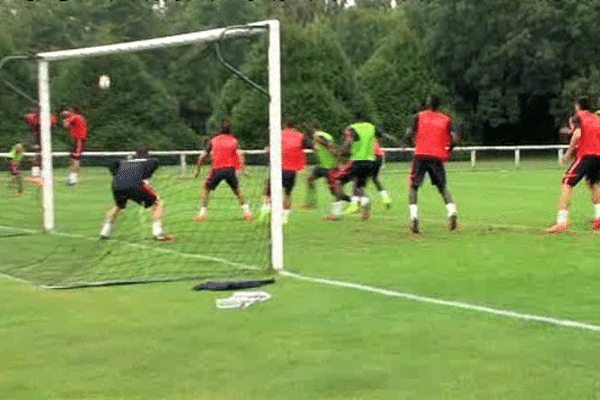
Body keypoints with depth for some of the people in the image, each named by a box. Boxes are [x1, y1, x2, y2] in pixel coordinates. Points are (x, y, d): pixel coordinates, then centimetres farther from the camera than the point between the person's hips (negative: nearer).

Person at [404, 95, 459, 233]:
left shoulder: (419, 116, 8)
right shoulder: (446, 119, 12)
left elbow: (409, 135, -4)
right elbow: (454, 139, -1)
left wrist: (412, 143, 15)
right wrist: (448, 151, 16)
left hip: (420, 155, -2)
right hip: (438, 157, 2)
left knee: (413, 187, 8)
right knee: (443, 187, 16)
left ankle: (414, 215, -13)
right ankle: (452, 211, -9)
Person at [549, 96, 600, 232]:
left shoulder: (578, 118, 4)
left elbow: (577, 135, -13)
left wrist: (568, 153, -8)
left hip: (584, 155, -6)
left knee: (567, 184, -7)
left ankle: (562, 220, -19)